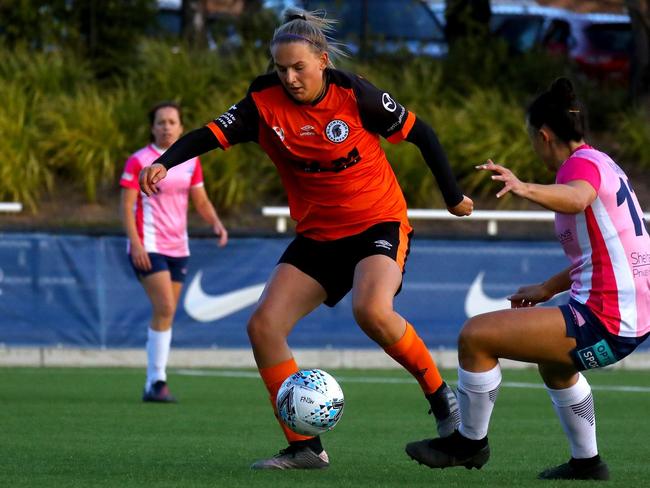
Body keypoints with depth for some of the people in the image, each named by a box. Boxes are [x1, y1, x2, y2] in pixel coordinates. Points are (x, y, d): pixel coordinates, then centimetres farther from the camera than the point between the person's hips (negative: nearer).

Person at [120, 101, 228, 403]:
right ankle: (157, 381, -13)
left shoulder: (190, 162, 10)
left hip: (178, 248, 6)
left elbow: (201, 201, 14)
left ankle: (153, 386, 10)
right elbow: (126, 205, -9)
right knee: (165, 309, -18)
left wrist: (217, 224, -5)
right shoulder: (139, 161, -6)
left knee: (166, 315, 5)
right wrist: (135, 242, -20)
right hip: (148, 247, -6)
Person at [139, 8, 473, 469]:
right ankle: (305, 447, -1)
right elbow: (213, 134, -16)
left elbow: (420, 133, -4)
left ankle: (440, 395, -8)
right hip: (318, 235, 5)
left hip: (379, 224, -5)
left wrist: (453, 196, 3)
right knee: (263, 326, -9)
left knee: (372, 310, -33)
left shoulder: (355, 95, -15)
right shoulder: (266, 103, -8)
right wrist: (164, 162, -35)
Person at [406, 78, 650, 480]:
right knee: (552, 360, 40)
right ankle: (587, 462, 45)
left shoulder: (582, 162, -13)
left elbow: (576, 198, -39)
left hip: (604, 324, -11)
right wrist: (549, 288, 31)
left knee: (476, 336, -11)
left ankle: (470, 442, 6)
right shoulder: (601, 163, 18)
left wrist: (525, 189, -56)